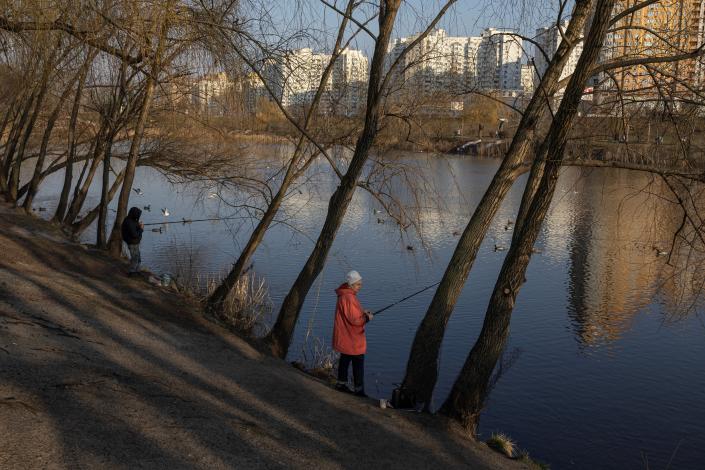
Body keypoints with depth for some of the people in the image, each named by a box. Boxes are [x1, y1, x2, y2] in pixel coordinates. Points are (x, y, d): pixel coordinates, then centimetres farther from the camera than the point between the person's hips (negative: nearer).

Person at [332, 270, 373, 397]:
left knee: (345, 359, 20)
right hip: (352, 339, -10)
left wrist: (362, 312, 6)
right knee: (358, 362, -2)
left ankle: (341, 384, 31)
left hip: (346, 337, 10)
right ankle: (359, 390, 3)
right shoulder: (349, 298, -25)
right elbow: (354, 319, -25)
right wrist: (367, 317, -10)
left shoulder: (345, 295, 7)